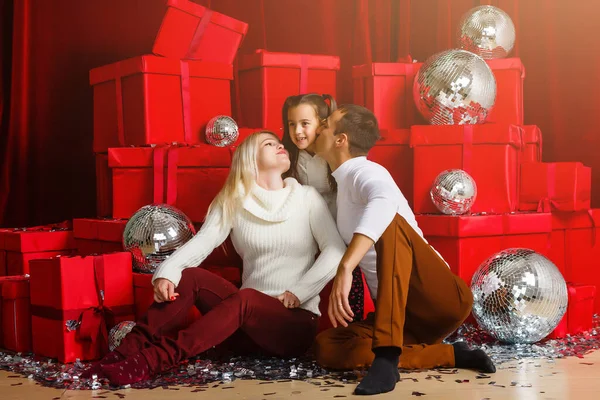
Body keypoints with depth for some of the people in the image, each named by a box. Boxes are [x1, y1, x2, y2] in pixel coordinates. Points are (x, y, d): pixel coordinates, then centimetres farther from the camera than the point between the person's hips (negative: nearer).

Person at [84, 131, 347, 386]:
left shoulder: (307, 197, 4)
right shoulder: (232, 202, 7)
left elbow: (336, 251, -5)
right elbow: (201, 243, -9)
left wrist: (298, 292, -16)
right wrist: (165, 272, -28)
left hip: (296, 322, -2)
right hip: (248, 322, 2)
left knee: (246, 299, -34)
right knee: (190, 277, -20)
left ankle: (153, 359, -41)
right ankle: (128, 350, -29)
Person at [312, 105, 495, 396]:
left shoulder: (364, 172, -8)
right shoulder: (344, 184, 20)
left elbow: (383, 203, -35)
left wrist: (345, 268, -45)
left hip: (442, 300, -8)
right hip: (405, 315, 8)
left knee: (389, 223, -32)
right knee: (326, 347, -16)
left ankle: (387, 354, -40)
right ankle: (449, 355, -15)